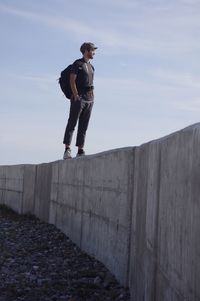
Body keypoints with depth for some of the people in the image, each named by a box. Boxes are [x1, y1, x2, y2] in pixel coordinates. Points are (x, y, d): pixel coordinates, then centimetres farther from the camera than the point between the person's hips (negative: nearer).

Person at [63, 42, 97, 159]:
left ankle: (80, 151, 5)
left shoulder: (91, 66, 20)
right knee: (72, 124, -9)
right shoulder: (77, 64, -1)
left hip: (89, 99, 7)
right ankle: (67, 150, -12)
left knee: (83, 126, 5)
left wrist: (93, 97, 12)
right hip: (79, 97, -7)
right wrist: (76, 96, -17)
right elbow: (72, 80, -9)